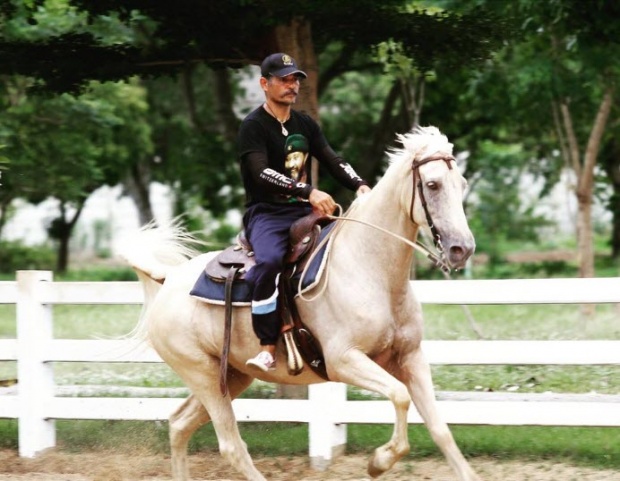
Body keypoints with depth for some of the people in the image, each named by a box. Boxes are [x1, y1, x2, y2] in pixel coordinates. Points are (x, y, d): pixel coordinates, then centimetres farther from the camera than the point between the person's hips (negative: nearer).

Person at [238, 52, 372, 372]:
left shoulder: (306, 125, 16)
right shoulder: (254, 126, -5)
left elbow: (332, 161, 6)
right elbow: (261, 173, -20)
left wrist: (360, 186, -14)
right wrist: (308, 192, -31)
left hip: (304, 213, 7)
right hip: (266, 214, -7)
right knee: (270, 260, -36)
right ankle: (267, 348, -31)